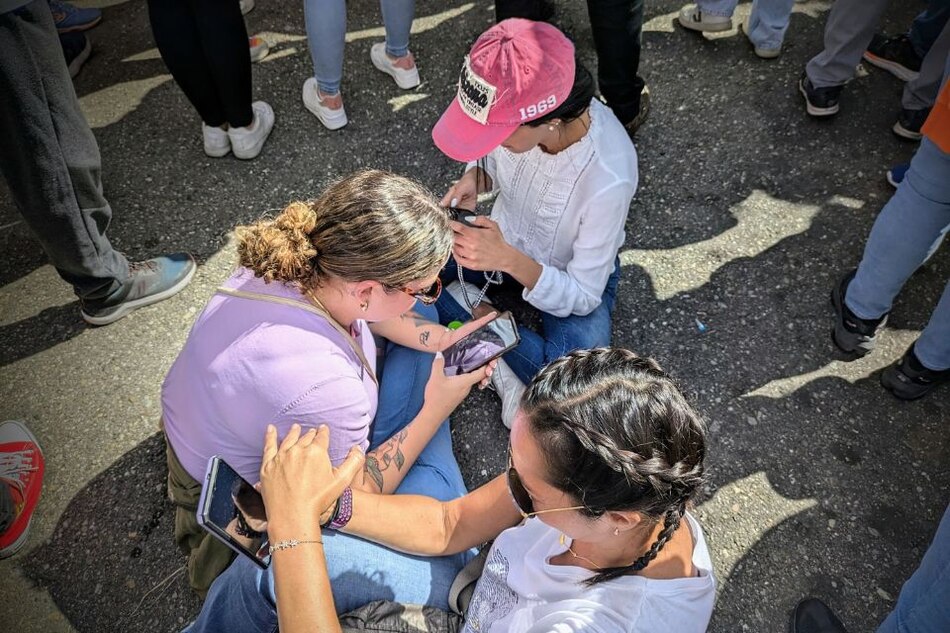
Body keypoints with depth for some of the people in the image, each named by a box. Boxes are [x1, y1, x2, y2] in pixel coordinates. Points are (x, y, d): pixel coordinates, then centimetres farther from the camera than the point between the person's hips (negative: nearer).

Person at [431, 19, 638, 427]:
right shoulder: (513, 109, -25)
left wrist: (508, 260, -41)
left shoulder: (609, 176, -36)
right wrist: (477, 177, -22)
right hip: (502, 241, 4)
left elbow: (583, 298, -26)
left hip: (573, 278, -4)